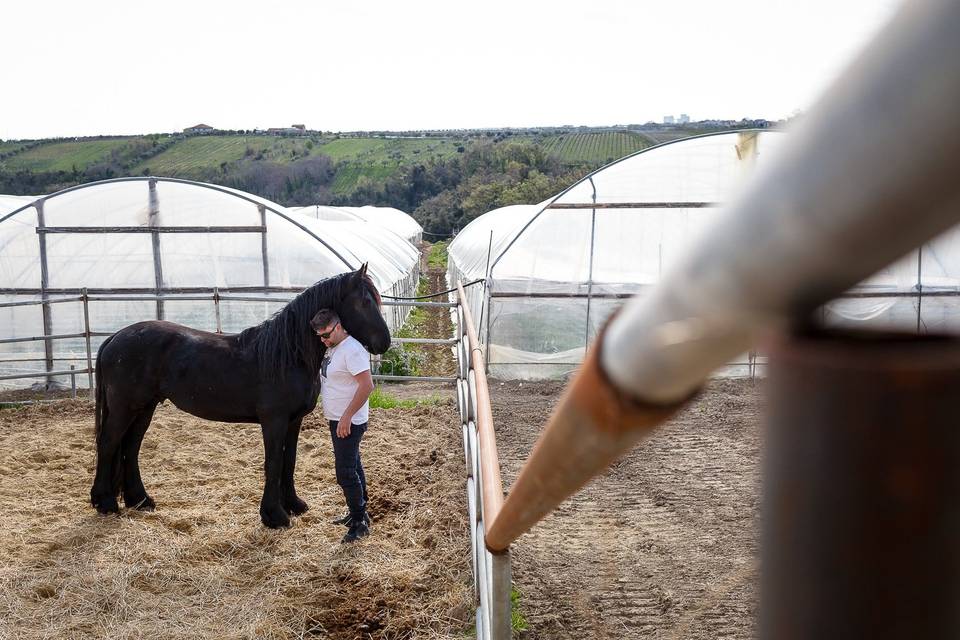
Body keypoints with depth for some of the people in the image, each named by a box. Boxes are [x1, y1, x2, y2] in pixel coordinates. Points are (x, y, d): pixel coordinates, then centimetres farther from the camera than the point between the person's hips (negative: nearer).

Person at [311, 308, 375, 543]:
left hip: (349, 423, -10)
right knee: (352, 466, 19)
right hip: (338, 420, 10)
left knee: (345, 472, -7)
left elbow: (367, 385, -27)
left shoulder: (352, 350, -21)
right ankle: (358, 513, 32)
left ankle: (360, 523, 3)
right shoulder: (332, 348, 9)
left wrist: (347, 417, -26)